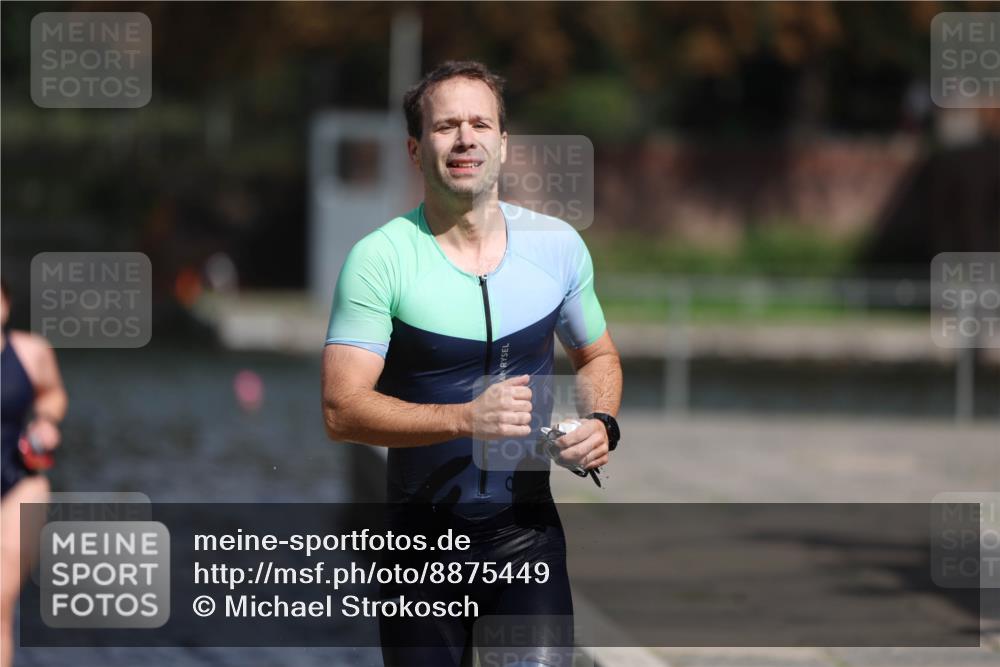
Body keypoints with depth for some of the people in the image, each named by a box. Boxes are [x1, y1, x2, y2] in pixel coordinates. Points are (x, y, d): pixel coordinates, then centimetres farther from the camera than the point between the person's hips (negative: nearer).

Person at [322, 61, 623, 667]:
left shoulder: (558, 245, 2)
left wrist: (601, 424, -2)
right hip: (422, 539, -1)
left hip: (527, 530, 1)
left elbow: (597, 355, 19)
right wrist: (466, 418, -28)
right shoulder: (379, 259, -10)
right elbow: (342, 411, -17)